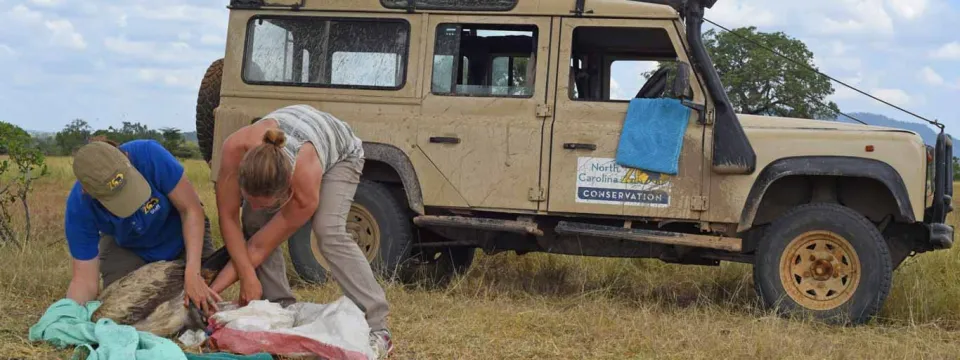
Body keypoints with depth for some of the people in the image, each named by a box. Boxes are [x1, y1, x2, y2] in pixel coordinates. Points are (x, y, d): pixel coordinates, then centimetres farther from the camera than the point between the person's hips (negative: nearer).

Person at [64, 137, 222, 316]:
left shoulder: (149, 154, -38)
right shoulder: (78, 207, -32)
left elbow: (191, 209, -30)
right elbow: (85, 280, -27)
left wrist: (193, 273, -39)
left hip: (180, 234, 0)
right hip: (126, 249, 1)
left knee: (206, 306, -12)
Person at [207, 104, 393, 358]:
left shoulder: (306, 190, -44)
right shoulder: (235, 150, -42)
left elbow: (260, 247, -31)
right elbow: (228, 217, -27)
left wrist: (213, 289, -30)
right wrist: (247, 275, -33)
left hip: (340, 153, -4)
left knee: (329, 232, -26)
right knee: (253, 224, -15)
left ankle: (377, 329, -25)